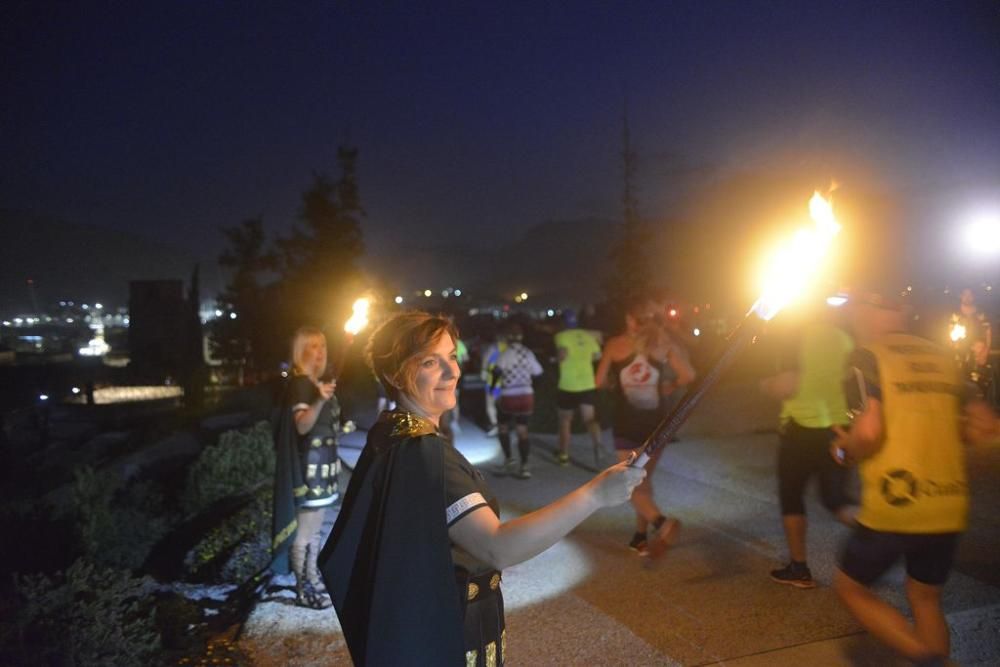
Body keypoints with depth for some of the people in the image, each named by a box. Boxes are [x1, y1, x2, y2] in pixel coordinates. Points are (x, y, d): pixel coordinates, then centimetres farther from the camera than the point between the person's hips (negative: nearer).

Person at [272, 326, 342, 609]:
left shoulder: (318, 381, 13)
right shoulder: (299, 383, -14)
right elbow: (302, 425, -26)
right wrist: (319, 401, -39)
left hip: (323, 461, 10)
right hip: (310, 463, -10)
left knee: (315, 528, 17)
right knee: (305, 531, -2)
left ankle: (312, 580, 27)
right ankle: (303, 589, 6)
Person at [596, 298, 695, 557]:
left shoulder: (614, 344, -2)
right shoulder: (664, 342, 0)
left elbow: (601, 381, 0)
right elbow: (688, 375, -8)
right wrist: (667, 388, 9)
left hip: (627, 422, -3)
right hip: (657, 419, 3)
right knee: (644, 478, 18)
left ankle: (661, 522, -24)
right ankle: (641, 536, 22)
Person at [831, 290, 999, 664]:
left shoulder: (867, 356, -8)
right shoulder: (940, 357, 10)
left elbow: (869, 432, -21)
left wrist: (844, 451, -1)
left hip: (893, 506, -6)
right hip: (948, 507, 6)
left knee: (850, 587, 14)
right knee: (925, 599, 23)